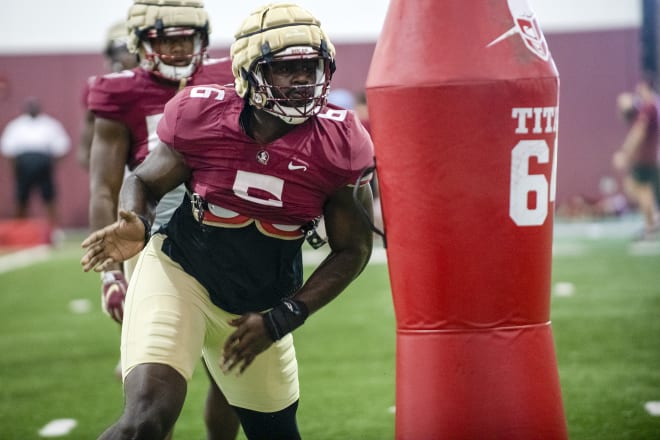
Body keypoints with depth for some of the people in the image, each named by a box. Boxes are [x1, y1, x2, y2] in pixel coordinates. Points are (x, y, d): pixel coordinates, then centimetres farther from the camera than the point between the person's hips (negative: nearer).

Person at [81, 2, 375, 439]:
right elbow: (144, 181, 1)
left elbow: (353, 249, -4)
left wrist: (282, 319, -10)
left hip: (258, 305, 3)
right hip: (179, 273, -3)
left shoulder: (338, 145, -13)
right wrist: (135, 227, -22)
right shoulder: (202, 115, -15)